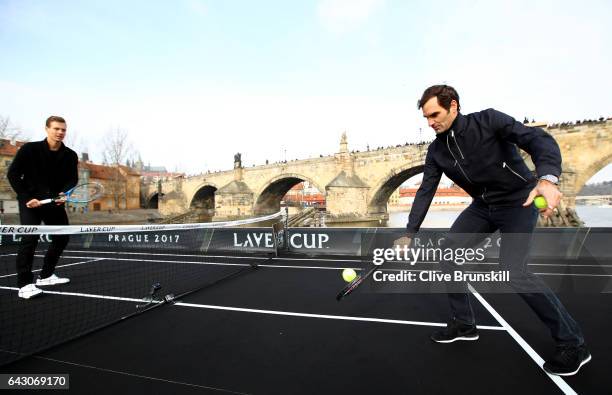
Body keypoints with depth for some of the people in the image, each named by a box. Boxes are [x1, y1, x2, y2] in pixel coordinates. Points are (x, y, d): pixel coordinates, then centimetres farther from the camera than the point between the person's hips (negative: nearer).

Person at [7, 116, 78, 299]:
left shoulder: (70, 155, -3)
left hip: (54, 202, 5)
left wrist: (64, 193, -22)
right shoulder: (29, 149, -12)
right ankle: (25, 284, -9)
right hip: (30, 201, -4)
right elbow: (12, 174, -9)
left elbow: (72, 179, 0)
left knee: (62, 237, 7)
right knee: (30, 237, -17)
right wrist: (27, 198, -17)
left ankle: (46, 275, 24)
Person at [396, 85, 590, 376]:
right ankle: (463, 323, 18)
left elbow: (539, 139, -27)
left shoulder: (488, 120, -18)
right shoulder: (436, 150, -2)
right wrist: (409, 234, -7)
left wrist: (547, 178, -47)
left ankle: (572, 343, 3)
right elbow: (425, 192, -2)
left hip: (519, 200, -6)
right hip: (482, 205, 7)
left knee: (513, 270, -19)